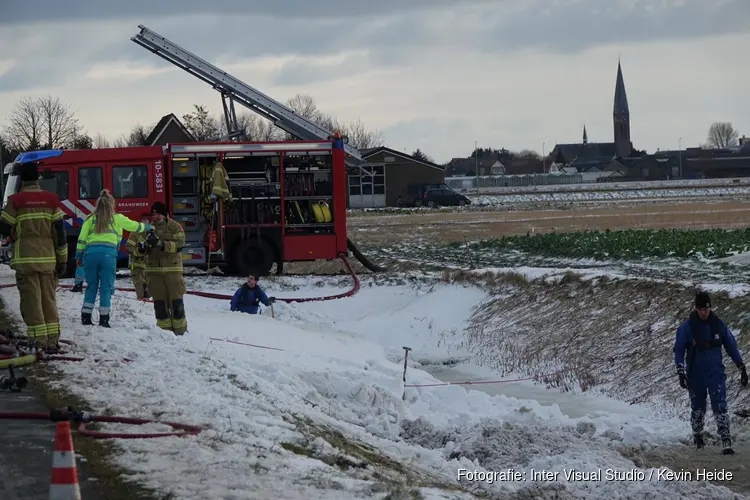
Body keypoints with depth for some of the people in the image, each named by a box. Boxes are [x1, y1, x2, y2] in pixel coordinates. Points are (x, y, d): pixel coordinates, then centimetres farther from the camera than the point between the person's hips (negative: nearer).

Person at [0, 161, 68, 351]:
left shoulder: (16, 200, -4)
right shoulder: (51, 200, 5)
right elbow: (60, 232, 4)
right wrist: (62, 259, 9)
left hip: (25, 258, -3)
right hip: (47, 257, 3)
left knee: (31, 300, -1)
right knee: (49, 299, 10)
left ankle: (39, 341, -6)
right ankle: (52, 340, 9)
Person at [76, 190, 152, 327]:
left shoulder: (91, 219, 15)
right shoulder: (117, 218, 11)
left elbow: (82, 238, 10)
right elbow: (134, 226, 20)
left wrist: (79, 256, 14)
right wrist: (147, 227, 39)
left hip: (90, 252, 2)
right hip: (108, 253, -2)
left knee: (91, 286, 10)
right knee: (106, 287, 3)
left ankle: (86, 316, 5)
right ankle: (104, 319, 1)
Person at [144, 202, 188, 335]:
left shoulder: (175, 227, -1)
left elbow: (179, 245, -14)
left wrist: (161, 244, -26)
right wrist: (146, 245, -15)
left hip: (172, 268, -3)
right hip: (154, 268, 3)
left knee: (176, 300, -2)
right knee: (159, 301, 4)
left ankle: (180, 331, 4)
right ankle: (164, 329, 12)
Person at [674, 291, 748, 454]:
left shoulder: (719, 324, -2)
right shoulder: (687, 327, -8)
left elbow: (731, 346, 8)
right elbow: (679, 351, -4)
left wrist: (742, 368, 9)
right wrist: (681, 373, -14)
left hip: (716, 373, 0)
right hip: (695, 375, 0)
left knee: (720, 407, -12)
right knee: (698, 408, 14)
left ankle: (726, 442, -17)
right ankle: (697, 435, 38)